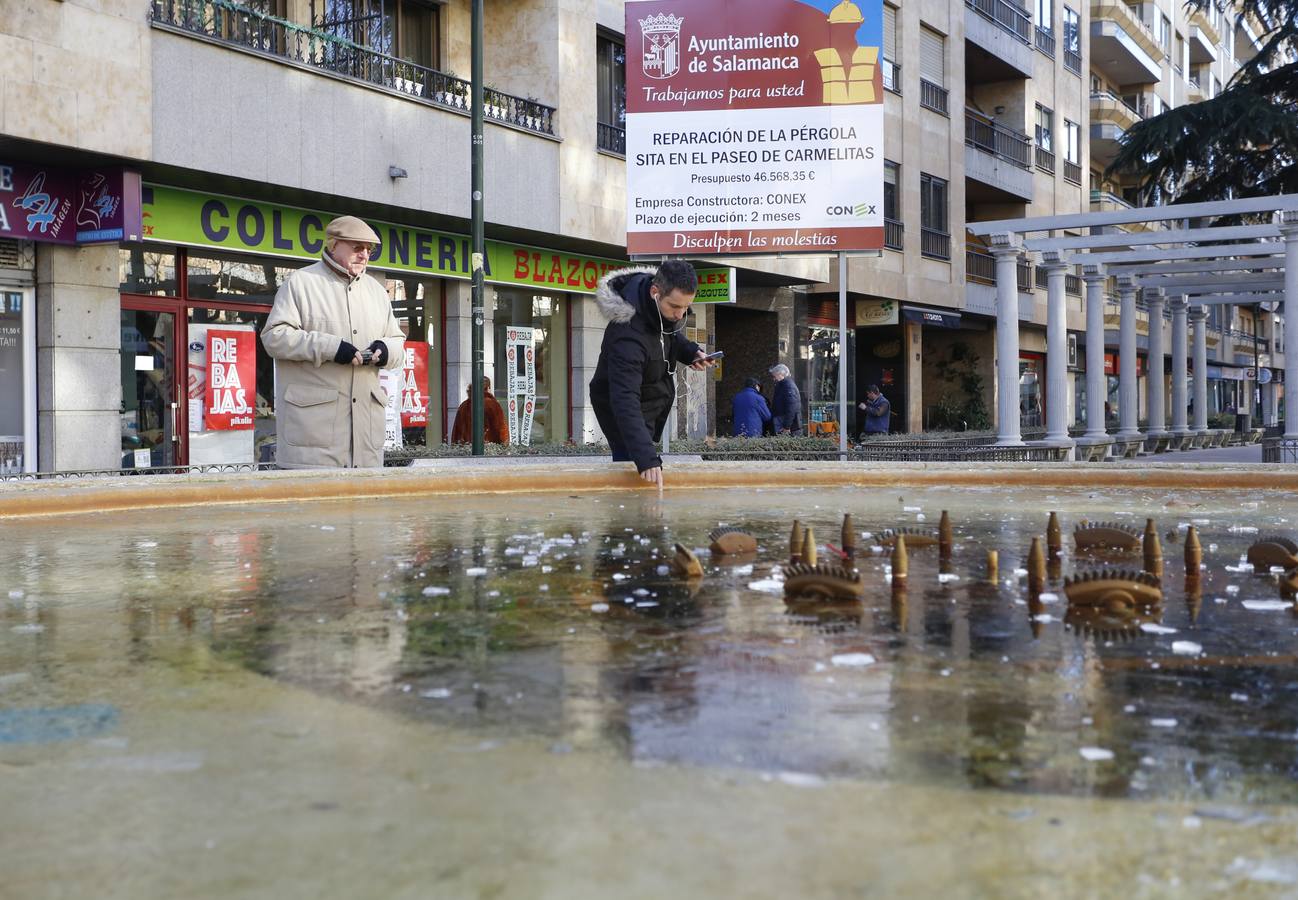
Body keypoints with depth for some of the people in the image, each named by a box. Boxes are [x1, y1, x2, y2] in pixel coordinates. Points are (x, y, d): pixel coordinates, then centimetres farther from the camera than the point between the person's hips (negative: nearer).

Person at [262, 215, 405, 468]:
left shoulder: (376, 290, 21)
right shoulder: (300, 282, 2)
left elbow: (397, 340, 26)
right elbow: (274, 336, -6)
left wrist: (387, 350, 0)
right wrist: (330, 347, -17)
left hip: (366, 415, 6)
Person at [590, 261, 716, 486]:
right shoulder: (627, 334, -39)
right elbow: (625, 401, -45)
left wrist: (690, 351, -9)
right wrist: (647, 459, -54)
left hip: (655, 401, 8)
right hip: (622, 410, -8)